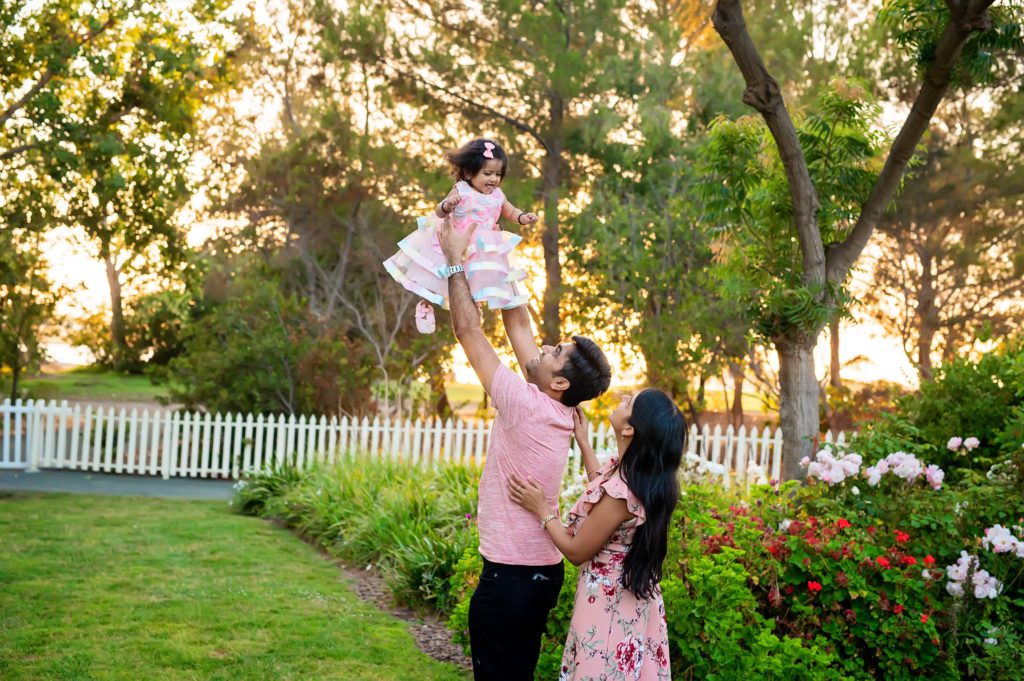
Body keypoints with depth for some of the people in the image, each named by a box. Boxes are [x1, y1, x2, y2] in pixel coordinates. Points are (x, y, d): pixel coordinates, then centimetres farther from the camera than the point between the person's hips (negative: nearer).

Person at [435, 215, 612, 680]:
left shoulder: (527, 405, -19)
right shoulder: (559, 411, 2)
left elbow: (468, 331, -14)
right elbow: (517, 323, 9)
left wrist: (455, 259, -6)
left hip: (509, 576, -9)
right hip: (543, 569, 9)